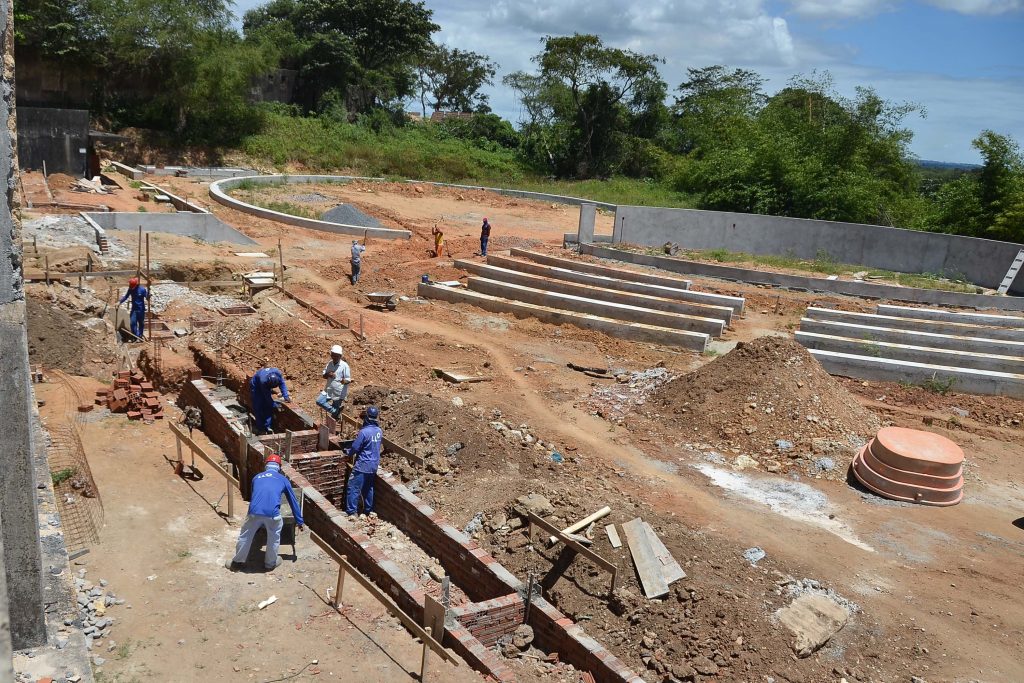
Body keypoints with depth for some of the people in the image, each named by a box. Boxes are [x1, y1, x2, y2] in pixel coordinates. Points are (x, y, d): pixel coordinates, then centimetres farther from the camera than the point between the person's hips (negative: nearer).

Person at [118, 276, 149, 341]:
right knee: (133, 323, -6)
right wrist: (120, 302, -3)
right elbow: (126, 296, 8)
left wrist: (148, 290, -29)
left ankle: (140, 337, 17)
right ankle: (135, 337, 1)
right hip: (134, 309, 3)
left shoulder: (142, 289, -14)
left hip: (141, 309, -3)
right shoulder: (130, 289, -2)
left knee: (141, 323, 6)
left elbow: (147, 298, -13)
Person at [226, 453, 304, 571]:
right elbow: (293, 501, 26)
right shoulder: (283, 479, 19)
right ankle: (270, 563, 37)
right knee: (274, 539, 23)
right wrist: (299, 521, 35)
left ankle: (237, 562, 37)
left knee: (245, 536, 24)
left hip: (254, 511, 2)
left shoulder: (257, 477, 25)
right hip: (272, 513, -1)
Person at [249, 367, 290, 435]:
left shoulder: (278, 373, -33)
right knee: (258, 408, -9)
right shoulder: (263, 381, -44)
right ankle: (260, 429, -1)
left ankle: (267, 427, 6)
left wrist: (286, 396, -25)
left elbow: (282, 383, -17)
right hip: (255, 387, -5)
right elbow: (267, 396, -33)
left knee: (268, 407, 0)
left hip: (266, 386, 5)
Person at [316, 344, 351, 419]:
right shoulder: (330, 364, 1)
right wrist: (328, 374, -16)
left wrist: (344, 381, -38)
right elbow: (324, 376, 8)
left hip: (339, 393, -5)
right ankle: (335, 411, -2)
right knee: (319, 401, -11)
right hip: (329, 390, 6)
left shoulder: (344, 365, -16)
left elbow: (348, 380, -14)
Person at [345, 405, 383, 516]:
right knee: (368, 488, 19)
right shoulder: (379, 431, 2)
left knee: (354, 488, 0)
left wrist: (348, 452, 7)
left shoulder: (364, 432, -21)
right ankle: (368, 510, 27)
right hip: (374, 466, 8)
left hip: (362, 466, -8)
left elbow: (354, 448, -15)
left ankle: (351, 512, 2)